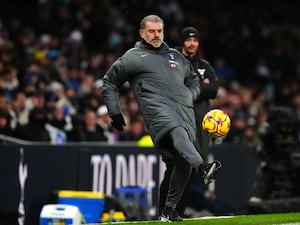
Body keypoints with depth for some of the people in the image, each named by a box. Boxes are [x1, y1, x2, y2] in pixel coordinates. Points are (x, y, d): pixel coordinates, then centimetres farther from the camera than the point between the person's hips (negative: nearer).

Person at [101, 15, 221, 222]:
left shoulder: (176, 56, 29)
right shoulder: (133, 57, 16)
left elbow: (194, 79, 39)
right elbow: (109, 82, 21)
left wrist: (190, 95, 16)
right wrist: (115, 113, 13)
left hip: (185, 109, 5)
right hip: (158, 107, -5)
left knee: (184, 162, -4)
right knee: (177, 132, -37)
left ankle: (169, 209, 7)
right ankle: (203, 167, -63)